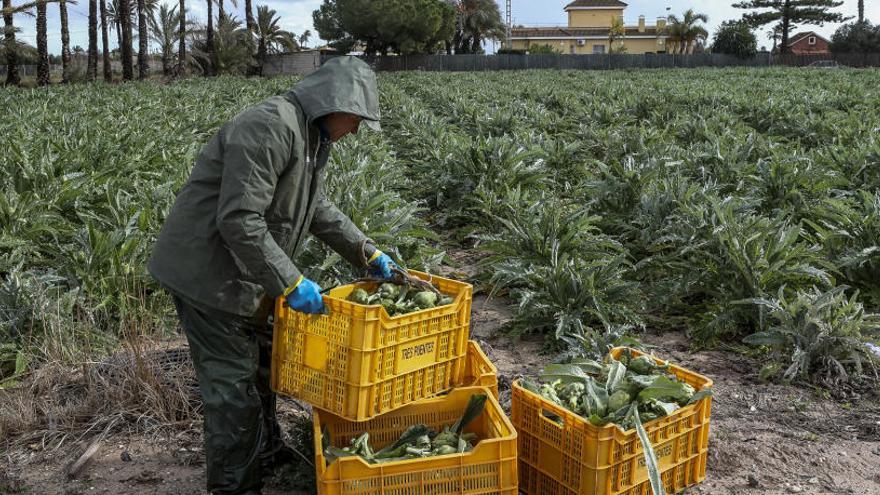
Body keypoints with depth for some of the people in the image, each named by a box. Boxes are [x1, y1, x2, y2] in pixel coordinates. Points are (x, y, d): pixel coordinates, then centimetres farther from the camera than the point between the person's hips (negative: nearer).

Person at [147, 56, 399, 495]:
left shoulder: (309, 136, 9)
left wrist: (367, 254, 15)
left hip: (242, 275, 11)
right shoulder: (270, 129, -25)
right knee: (232, 381, -2)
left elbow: (317, 208, 20)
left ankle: (265, 451, 41)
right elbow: (240, 221, -30)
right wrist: (291, 283, -26)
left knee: (260, 361, 22)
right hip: (207, 273, -10)